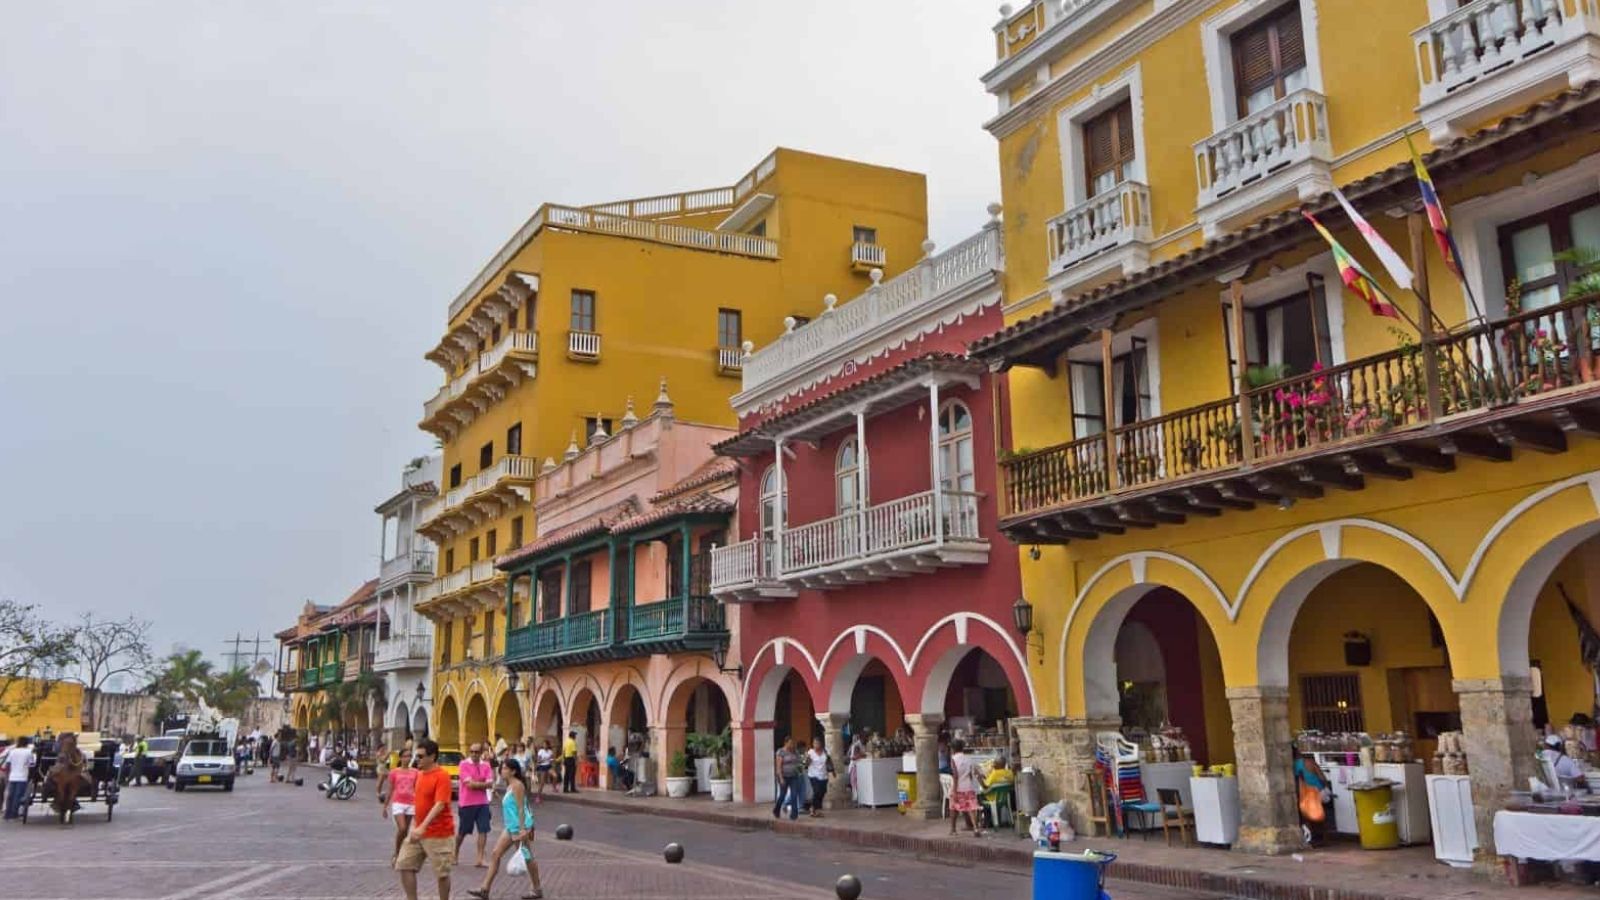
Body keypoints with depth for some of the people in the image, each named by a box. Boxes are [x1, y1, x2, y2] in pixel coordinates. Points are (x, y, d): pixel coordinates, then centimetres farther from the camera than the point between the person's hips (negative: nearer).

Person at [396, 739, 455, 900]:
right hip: (418, 832, 8)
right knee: (404, 865, 4)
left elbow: (440, 805, -26)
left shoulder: (442, 776, -17)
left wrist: (423, 827, -34)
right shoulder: (420, 775, 10)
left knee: (442, 873, 2)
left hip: (439, 834, -8)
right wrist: (414, 825, 19)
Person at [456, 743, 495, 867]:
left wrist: (476, 784, -13)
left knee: (483, 830, -3)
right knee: (462, 831, 9)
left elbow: (490, 784, -4)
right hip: (467, 803, -3)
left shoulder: (486, 765, 5)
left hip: (483, 803, 3)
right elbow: (469, 784, -16)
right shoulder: (464, 764, -8)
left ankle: (480, 859, 1)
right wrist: (483, 783, -6)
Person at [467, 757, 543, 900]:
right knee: (496, 854, 6)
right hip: (511, 827, 10)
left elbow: (521, 808, -20)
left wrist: (523, 829, -24)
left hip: (519, 827, -10)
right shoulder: (510, 786, 14)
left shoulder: (517, 785, -15)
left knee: (526, 857, 1)